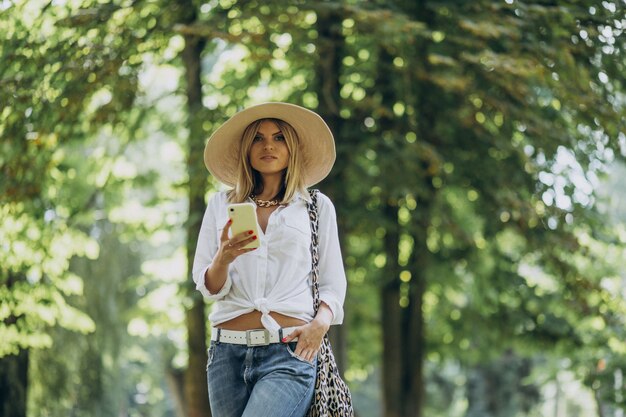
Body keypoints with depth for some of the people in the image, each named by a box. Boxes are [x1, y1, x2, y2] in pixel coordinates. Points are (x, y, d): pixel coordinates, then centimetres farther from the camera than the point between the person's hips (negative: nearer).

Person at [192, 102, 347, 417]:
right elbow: (208, 287, 8)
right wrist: (224, 258, -13)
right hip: (228, 352, 3)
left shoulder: (317, 206, 11)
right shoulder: (221, 205, 14)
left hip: (290, 352, -2)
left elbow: (333, 283, 11)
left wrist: (321, 323, -9)